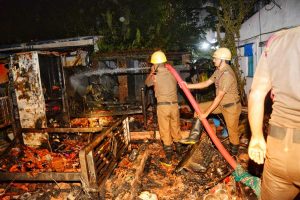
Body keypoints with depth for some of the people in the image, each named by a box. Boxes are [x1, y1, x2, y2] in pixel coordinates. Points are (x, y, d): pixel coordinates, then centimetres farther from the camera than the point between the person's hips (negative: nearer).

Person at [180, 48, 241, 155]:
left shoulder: (227, 74, -27)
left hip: (231, 106, -9)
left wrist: (206, 113, -24)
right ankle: (194, 136, 0)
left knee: (232, 130, 6)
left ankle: (233, 153, 29)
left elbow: (219, 97, -28)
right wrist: (188, 85, -1)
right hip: (221, 104, 9)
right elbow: (206, 83, 8)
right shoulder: (218, 71, 1)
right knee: (200, 108, 0)